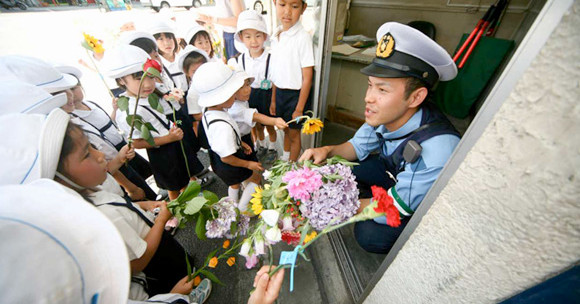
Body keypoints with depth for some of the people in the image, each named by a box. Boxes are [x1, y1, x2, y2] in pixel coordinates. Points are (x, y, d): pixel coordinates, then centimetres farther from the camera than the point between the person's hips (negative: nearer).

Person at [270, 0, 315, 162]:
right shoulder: (276, 35, 3)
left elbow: (307, 78, -17)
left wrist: (299, 109, -15)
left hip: (296, 94, -6)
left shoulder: (303, 37, -17)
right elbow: (276, 72, 8)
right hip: (279, 92, 6)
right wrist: (273, 100, 10)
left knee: (294, 133, 10)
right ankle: (284, 160, 44)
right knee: (285, 130, 22)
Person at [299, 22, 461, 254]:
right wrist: (327, 151, -24)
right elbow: (359, 147, -4)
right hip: (393, 171, 5)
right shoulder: (385, 113, -23)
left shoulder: (437, 151, -39)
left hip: (422, 202, -4)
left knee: (369, 235, -22)